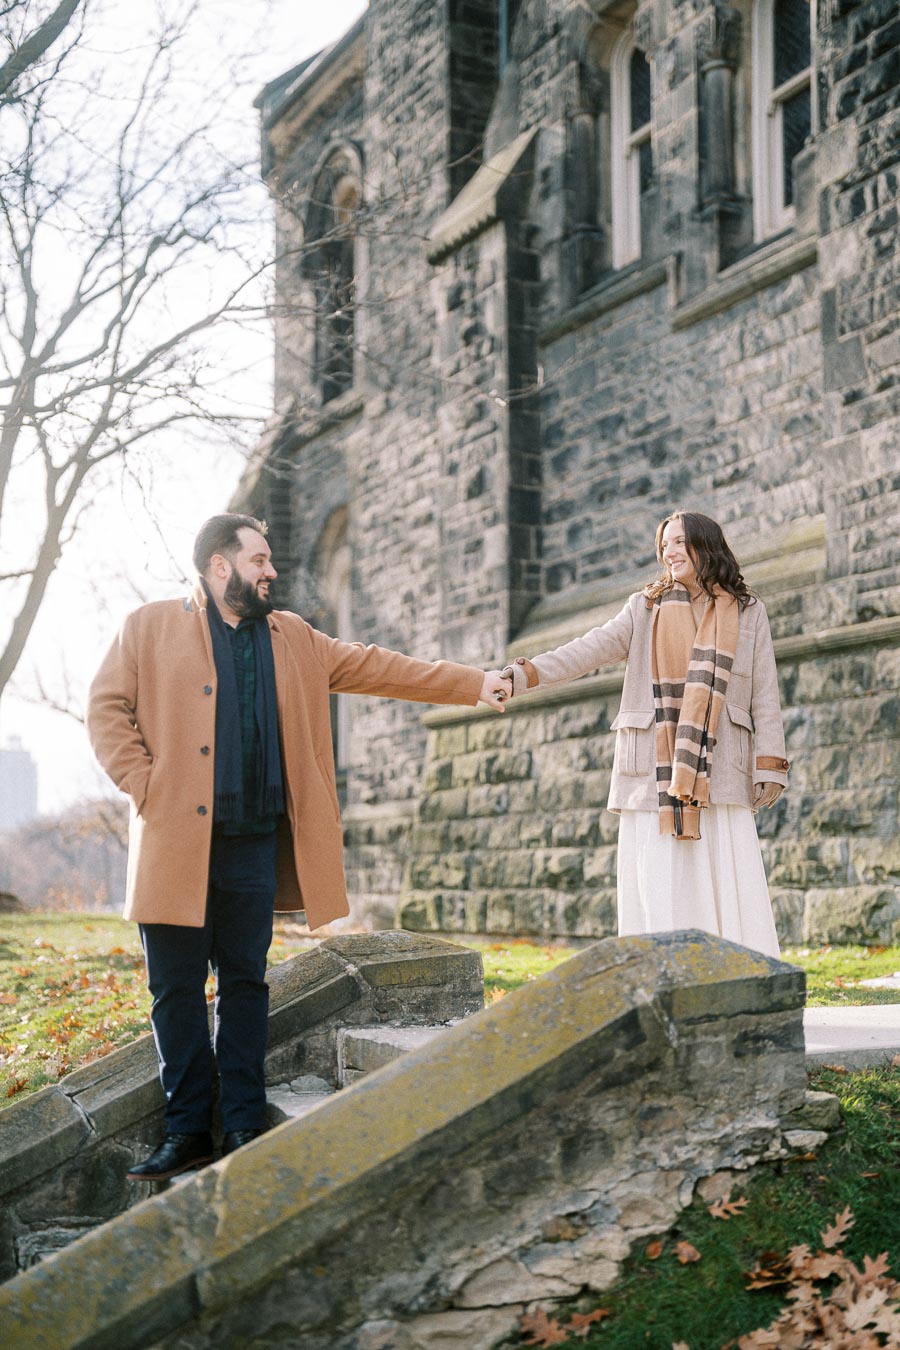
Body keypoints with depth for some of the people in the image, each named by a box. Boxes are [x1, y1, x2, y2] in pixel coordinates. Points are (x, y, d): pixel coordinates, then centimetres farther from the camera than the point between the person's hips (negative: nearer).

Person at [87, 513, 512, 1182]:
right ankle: (188, 1131, 13)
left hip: (254, 844, 3)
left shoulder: (293, 639, 16)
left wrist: (474, 684, 11)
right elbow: (107, 708, 1)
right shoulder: (150, 627, 4)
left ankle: (245, 1128, 14)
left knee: (246, 984, 7)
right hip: (176, 843, -3)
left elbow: (379, 668, 15)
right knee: (176, 989, 2)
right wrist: (145, 788, -9)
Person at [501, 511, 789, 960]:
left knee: (727, 885, -7)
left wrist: (768, 768, -1)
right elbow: (592, 648, -3)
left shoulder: (747, 613, 12)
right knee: (659, 890, -3)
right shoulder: (644, 609, 12)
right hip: (654, 769, 1)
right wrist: (524, 674, -18)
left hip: (717, 770, 0)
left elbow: (764, 696, 9)